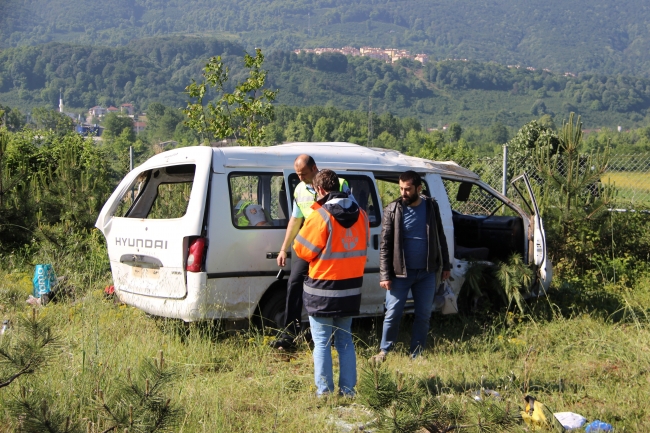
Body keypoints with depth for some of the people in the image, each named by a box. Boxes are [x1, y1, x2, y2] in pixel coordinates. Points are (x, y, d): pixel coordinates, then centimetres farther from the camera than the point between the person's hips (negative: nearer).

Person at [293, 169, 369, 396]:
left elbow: (303, 250, -11)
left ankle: (324, 392, 5)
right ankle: (348, 391, 17)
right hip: (351, 288, 6)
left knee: (322, 343, 3)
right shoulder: (360, 215, 3)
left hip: (323, 289, -6)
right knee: (345, 341, 16)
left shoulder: (320, 216, -18)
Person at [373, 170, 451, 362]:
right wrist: (385, 275, -11)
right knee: (393, 314, 0)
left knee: (424, 315, 8)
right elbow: (385, 246, -7)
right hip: (400, 272, -3)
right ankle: (384, 350, 18)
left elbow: (440, 238, 11)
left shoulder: (431, 207, 1)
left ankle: (416, 355, 20)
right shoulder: (392, 210, -7)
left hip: (427, 272, 3)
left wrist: (445, 265, 10)